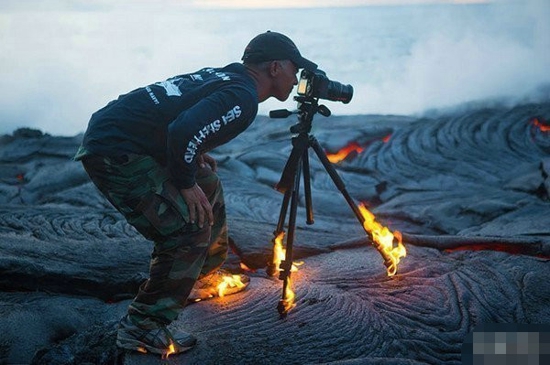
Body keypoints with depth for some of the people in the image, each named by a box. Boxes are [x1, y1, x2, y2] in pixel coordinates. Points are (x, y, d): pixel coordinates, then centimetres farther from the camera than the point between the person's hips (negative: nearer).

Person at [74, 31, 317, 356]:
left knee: (208, 187, 21)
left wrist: (195, 155, 13)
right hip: (115, 151, -10)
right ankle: (142, 328, -2)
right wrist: (186, 183, -14)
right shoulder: (242, 97, -16)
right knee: (189, 228, -11)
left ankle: (205, 279, 36)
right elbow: (183, 132, -29)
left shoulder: (222, 75, 13)